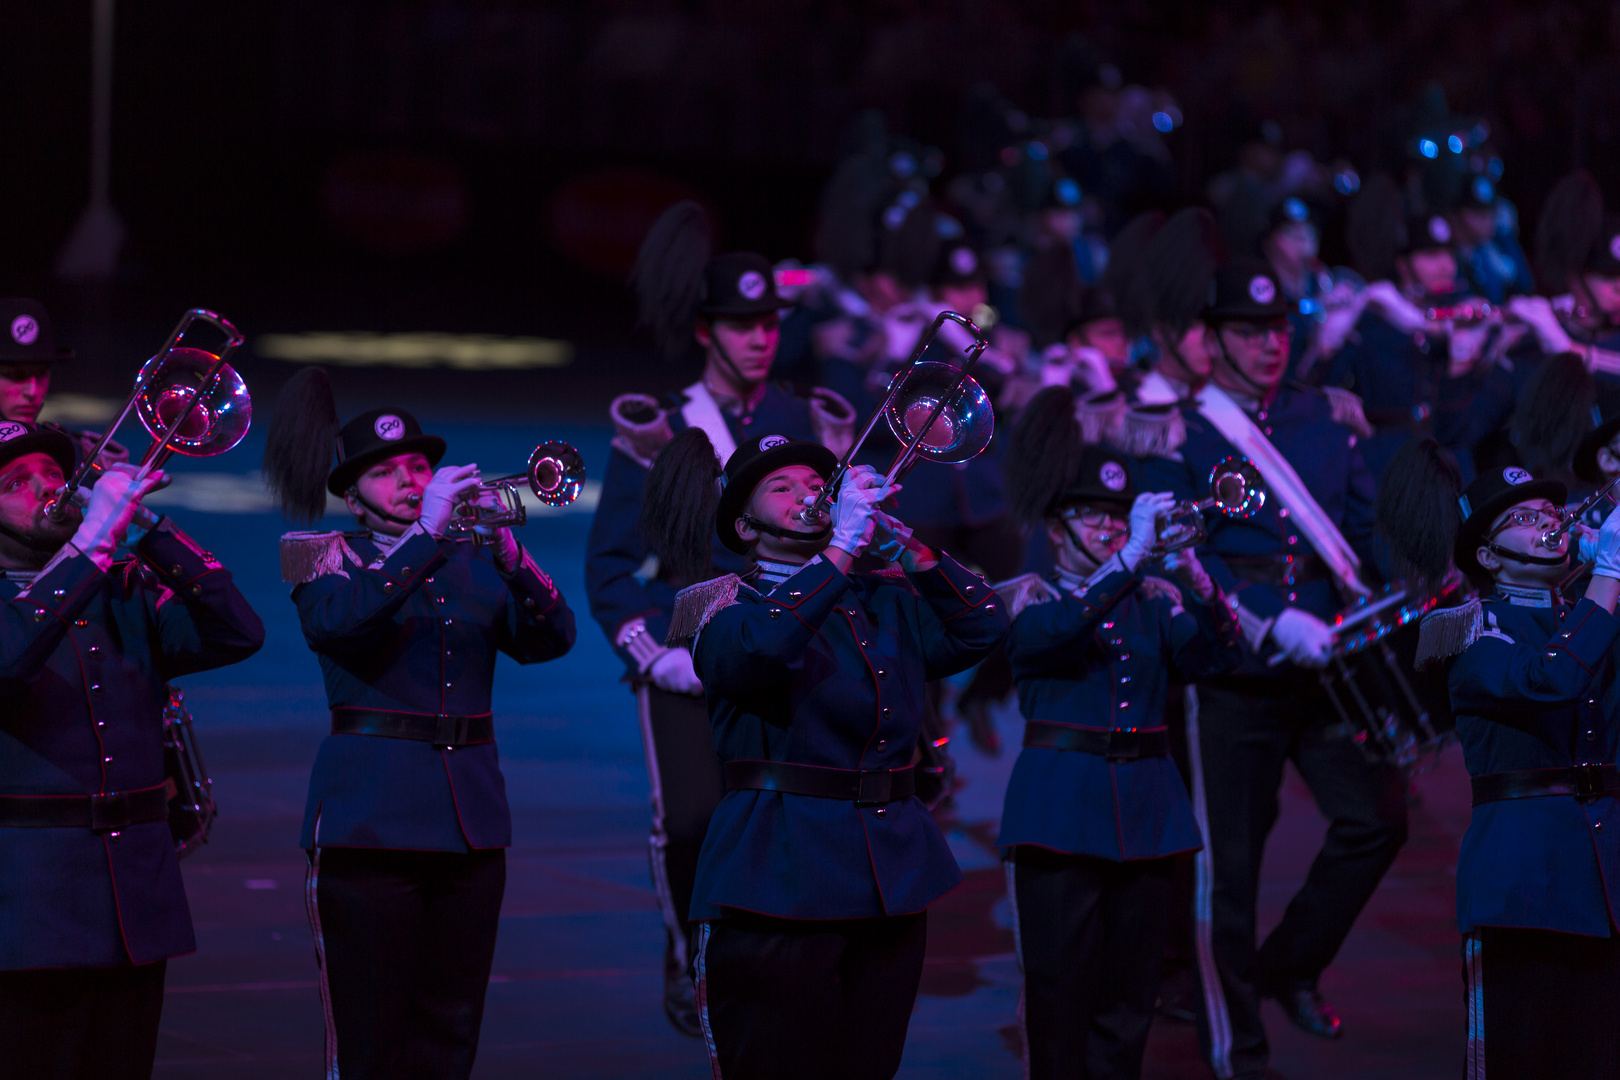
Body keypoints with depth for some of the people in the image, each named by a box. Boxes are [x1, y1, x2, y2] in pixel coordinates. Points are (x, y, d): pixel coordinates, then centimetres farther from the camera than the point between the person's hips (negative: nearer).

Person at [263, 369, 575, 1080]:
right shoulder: (332, 557, 4)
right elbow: (337, 621, -19)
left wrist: (508, 552, -16)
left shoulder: (474, 558, 14)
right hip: (370, 818, -4)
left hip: (470, 813, 4)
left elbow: (551, 638, 0)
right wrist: (427, 533, -23)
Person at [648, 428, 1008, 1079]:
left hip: (892, 873, 5)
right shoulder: (727, 604, 1)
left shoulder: (886, 600, 18)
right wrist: (842, 546, -21)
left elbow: (980, 629, 7)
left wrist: (903, 545, -3)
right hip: (781, 877, -5)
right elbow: (756, 649, -22)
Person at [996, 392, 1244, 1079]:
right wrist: (1132, 558, -25)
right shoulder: (1027, 596, 3)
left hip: (1146, 802, 4)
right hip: (1061, 804, -4)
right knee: (1060, 992, -7)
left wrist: (1192, 575, -18)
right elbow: (1051, 633, -20)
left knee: (1129, 995, 5)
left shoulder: (1153, 600, 13)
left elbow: (1218, 656, -2)